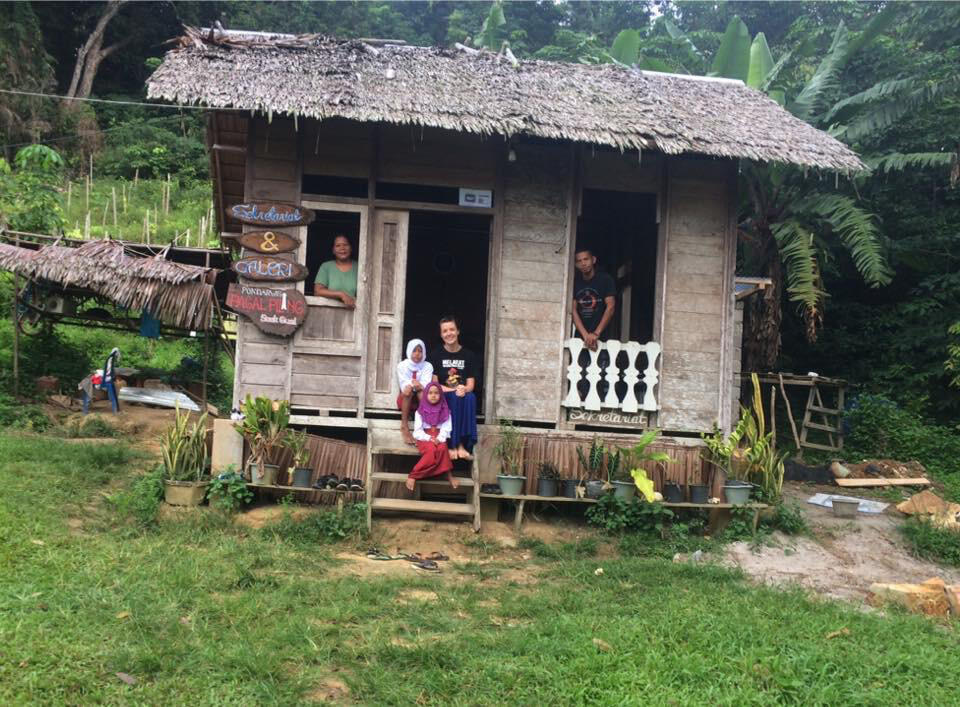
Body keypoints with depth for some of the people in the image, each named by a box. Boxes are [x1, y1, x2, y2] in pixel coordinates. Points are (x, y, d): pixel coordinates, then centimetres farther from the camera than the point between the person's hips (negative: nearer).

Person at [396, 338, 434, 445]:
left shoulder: (427, 366, 0)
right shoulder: (402, 365, -1)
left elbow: (426, 385, -13)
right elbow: (404, 386, -12)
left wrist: (419, 385, -36)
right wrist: (413, 385, -33)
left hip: (422, 401, 0)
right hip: (405, 400, 0)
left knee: (422, 392, -33)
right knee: (409, 390, -33)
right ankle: (404, 426, -33)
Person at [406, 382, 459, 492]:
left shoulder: (445, 411, 8)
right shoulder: (420, 411, 4)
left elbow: (446, 429, 0)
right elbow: (417, 431, -2)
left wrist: (439, 439, -19)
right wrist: (429, 438, -17)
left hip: (439, 439, 1)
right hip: (425, 438, -1)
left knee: (442, 448, -33)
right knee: (431, 449, -35)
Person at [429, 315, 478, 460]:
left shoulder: (468, 355, 8)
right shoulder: (437, 356, 3)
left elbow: (471, 384, 4)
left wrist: (464, 389, -20)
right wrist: (453, 390, -17)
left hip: (463, 395, 2)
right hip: (443, 397, -2)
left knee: (470, 398, -33)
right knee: (454, 398, -35)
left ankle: (462, 445, -36)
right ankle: (452, 445, -35)